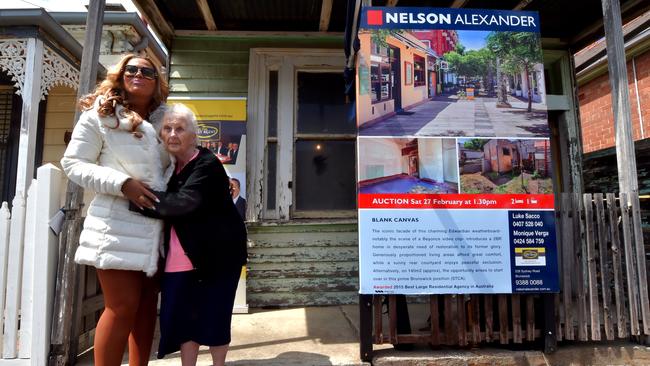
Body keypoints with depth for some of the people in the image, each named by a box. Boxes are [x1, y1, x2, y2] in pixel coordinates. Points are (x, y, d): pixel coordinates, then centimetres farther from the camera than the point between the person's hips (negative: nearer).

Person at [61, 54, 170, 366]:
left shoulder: (162, 118, 15)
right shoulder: (100, 113, 0)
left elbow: (176, 161, 21)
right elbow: (73, 163, -4)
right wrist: (122, 183, -17)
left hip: (155, 224, 6)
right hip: (117, 223, -5)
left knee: (147, 303, 11)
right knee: (122, 306, -5)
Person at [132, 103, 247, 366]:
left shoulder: (207, 165, -16)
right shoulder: (169, 166, 10)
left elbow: (185, 202, -29)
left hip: (217, 253, -6)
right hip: (182, 257, 7)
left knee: (213, 314, 3)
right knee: (182, 315, 7)